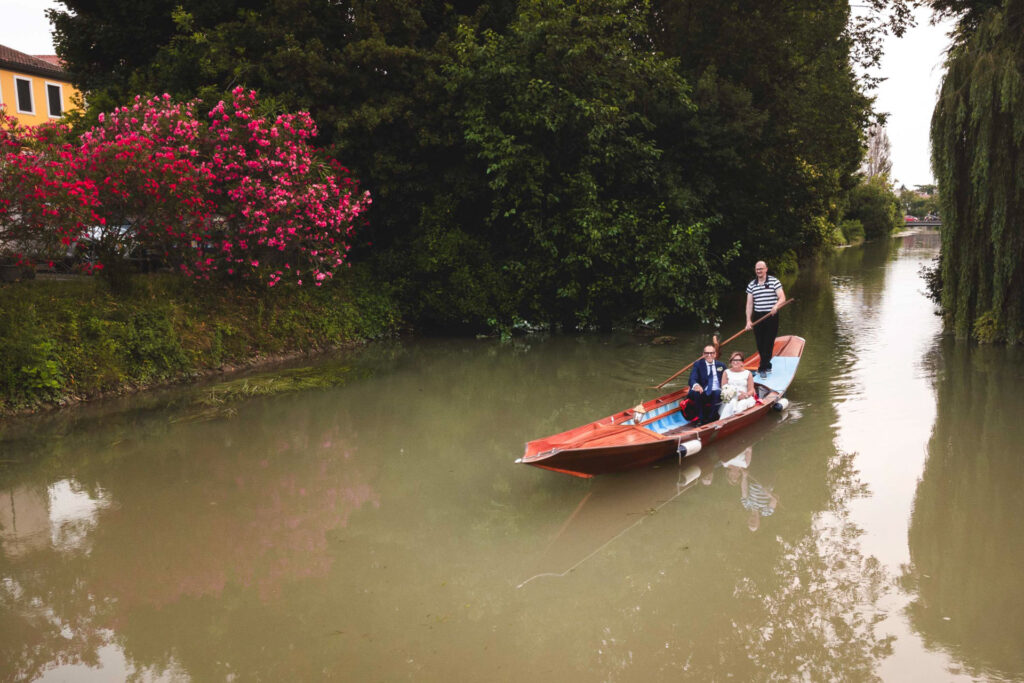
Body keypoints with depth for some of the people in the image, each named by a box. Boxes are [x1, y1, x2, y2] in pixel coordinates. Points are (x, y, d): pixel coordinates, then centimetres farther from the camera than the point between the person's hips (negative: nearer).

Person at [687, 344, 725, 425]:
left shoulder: (721, 365, 18)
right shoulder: (697, 365, 9)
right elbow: (692, 379, -8)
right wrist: (695, 385, -34)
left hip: (716, 393, 1)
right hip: (702, 393, 0)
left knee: (717, 393, -34)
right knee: (695, 393, -33)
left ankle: (711, 420, -28)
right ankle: (702, 420, -25)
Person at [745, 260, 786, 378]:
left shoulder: (774, 281, -2)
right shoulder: (751, 285, 7)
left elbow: (782, 298, -9)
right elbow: (749, 303, 6)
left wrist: (776, 306, -29)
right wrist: (748, 320, -2)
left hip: (771, 316, -4)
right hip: (757, 317, 4)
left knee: (769, 343, -5)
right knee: (760, 344, 6)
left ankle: (763, 368, -2)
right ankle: (768, 366, 21)